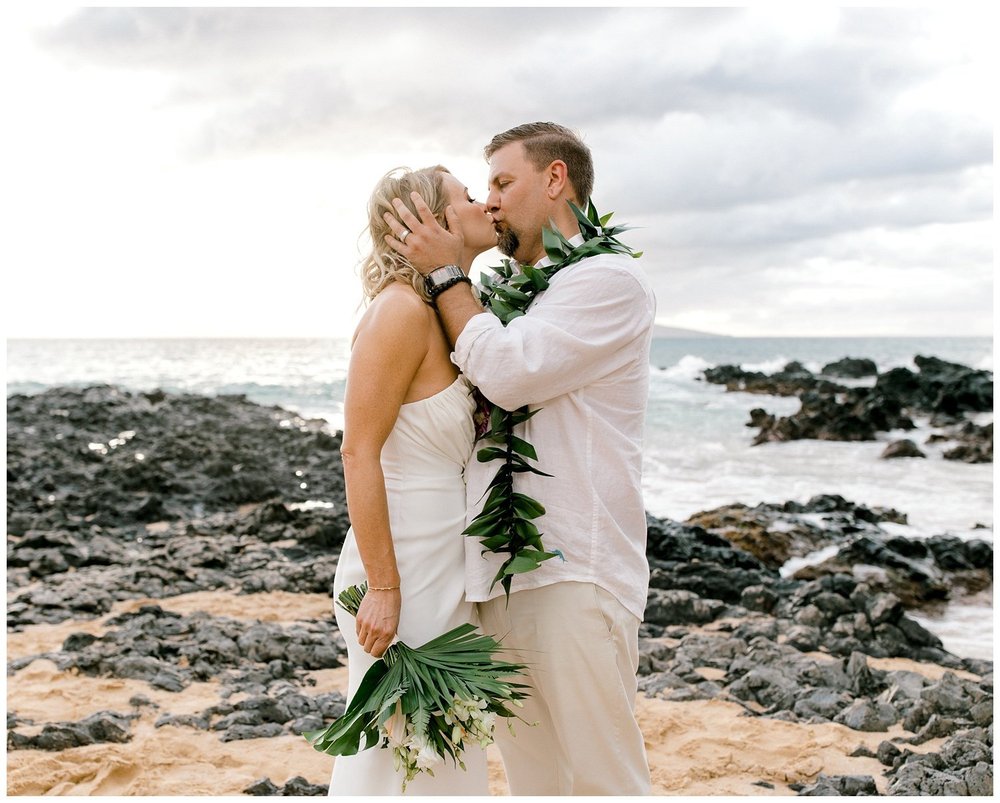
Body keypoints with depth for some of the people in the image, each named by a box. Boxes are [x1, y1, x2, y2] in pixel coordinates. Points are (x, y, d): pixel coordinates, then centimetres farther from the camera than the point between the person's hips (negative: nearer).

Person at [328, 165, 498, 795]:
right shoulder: (402, 309, -14)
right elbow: (359, 451, -19)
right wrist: (383, 588, -21)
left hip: (448, 578, 9)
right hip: (403, 578, -9)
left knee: (448, 764, 16)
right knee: (397, 763, 1)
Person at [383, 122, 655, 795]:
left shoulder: (610, 280, -5)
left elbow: (508, 373, -15)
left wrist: (446, 273, -4)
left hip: (573, 581, -8)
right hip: (501, 579, 8)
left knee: (602, 780, -2)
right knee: (531, 777, 13)